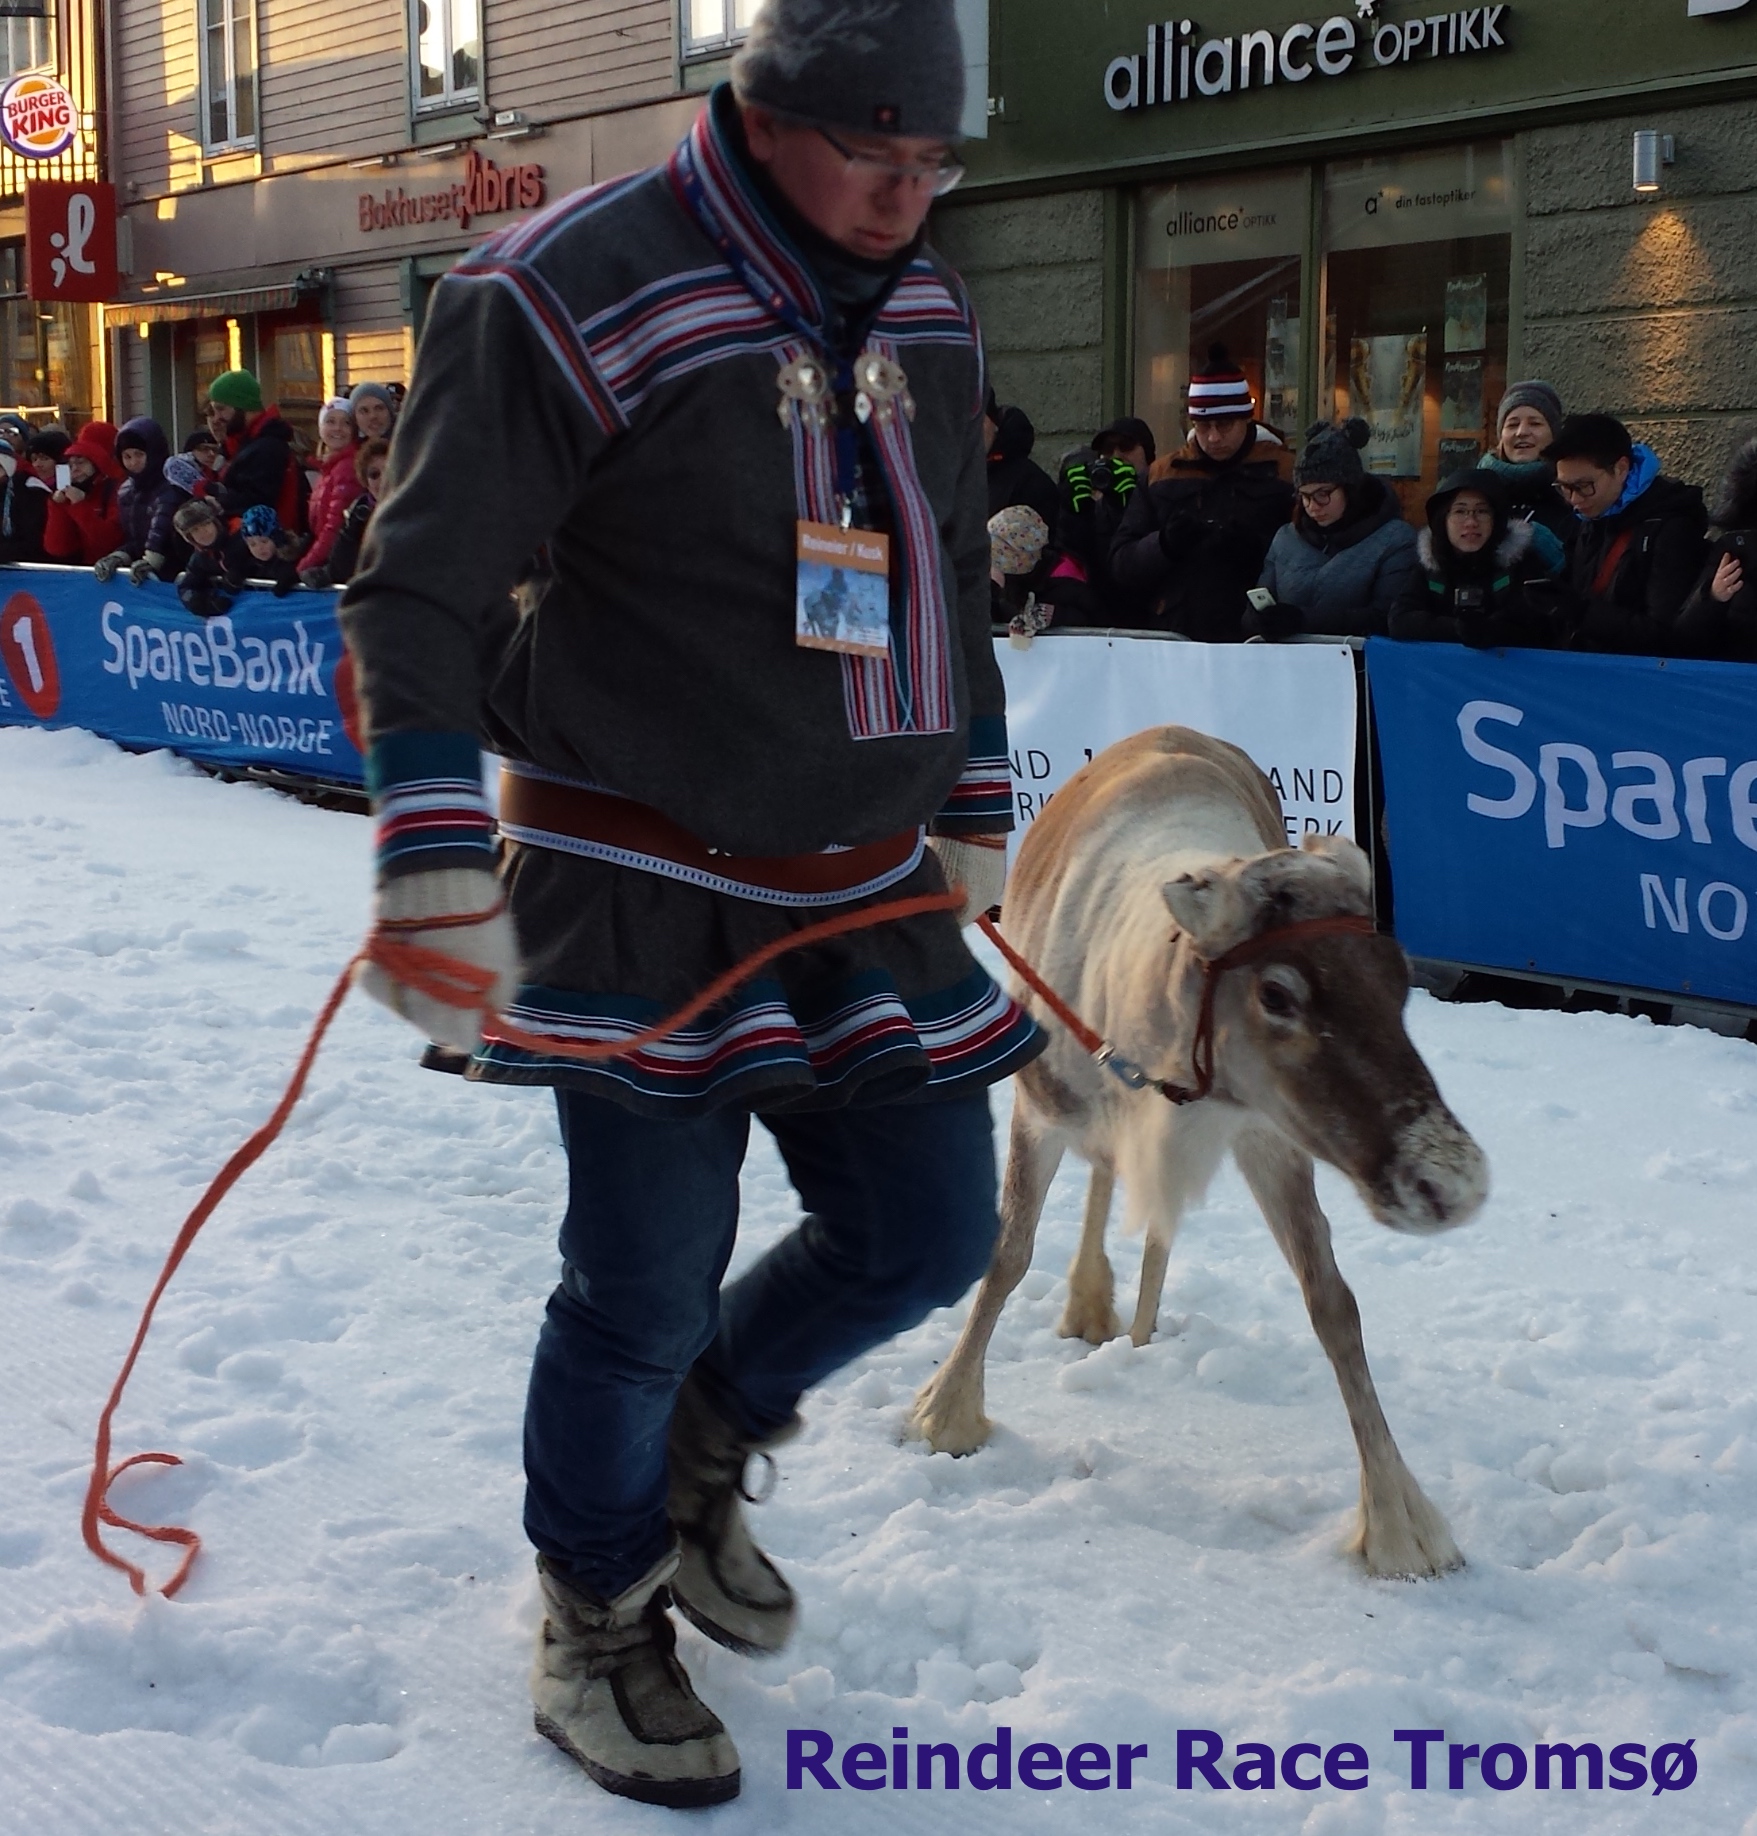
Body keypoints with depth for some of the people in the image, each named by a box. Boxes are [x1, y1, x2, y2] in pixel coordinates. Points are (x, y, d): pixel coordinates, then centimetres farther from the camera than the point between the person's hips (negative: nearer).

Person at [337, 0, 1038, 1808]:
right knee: (643, 1288, 0)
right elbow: (415, 588, -14)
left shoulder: (924, 308, 7)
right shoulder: (573, 289, -15)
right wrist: (439, 867, -21)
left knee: (923, 1236, 11)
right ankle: (600, 1623, 26)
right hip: (647, 892, -7)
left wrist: (972, 810, 20)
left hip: (865, 884, 7)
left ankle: (696, 1447, 39)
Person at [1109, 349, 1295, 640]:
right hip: (1172, 639, 2)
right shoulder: (1163, 476, 10)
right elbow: (1121, 565, 6)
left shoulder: (1283, 475, 3)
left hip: (1254, 641, -2)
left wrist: (1258, 551, -19)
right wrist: (1164, 544, -12)